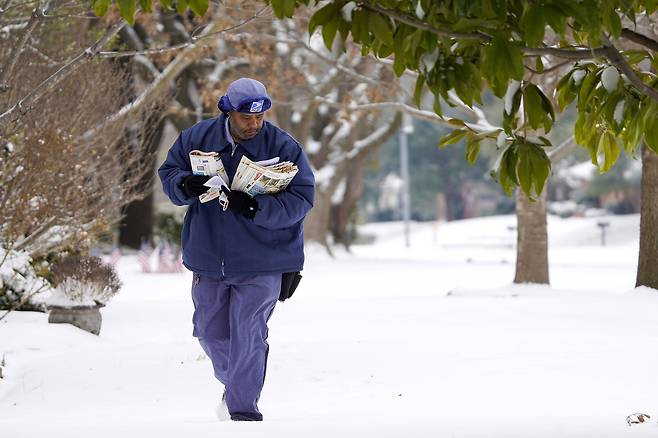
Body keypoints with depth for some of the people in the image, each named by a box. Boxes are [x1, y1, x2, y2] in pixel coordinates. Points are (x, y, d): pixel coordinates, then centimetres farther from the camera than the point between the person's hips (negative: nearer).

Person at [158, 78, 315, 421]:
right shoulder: (197, 138, -1)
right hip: (209, 255, 4)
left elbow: (301, 199, -12)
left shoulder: (284, 148, -10)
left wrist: (258, 207, -28)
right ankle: (235, 382, 43)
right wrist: (185, 186, -16)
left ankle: (243, 406, 2)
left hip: (260, 262, -4)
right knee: (210, 331, 16)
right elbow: (167, 172, 8)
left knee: (247, 335, -9)